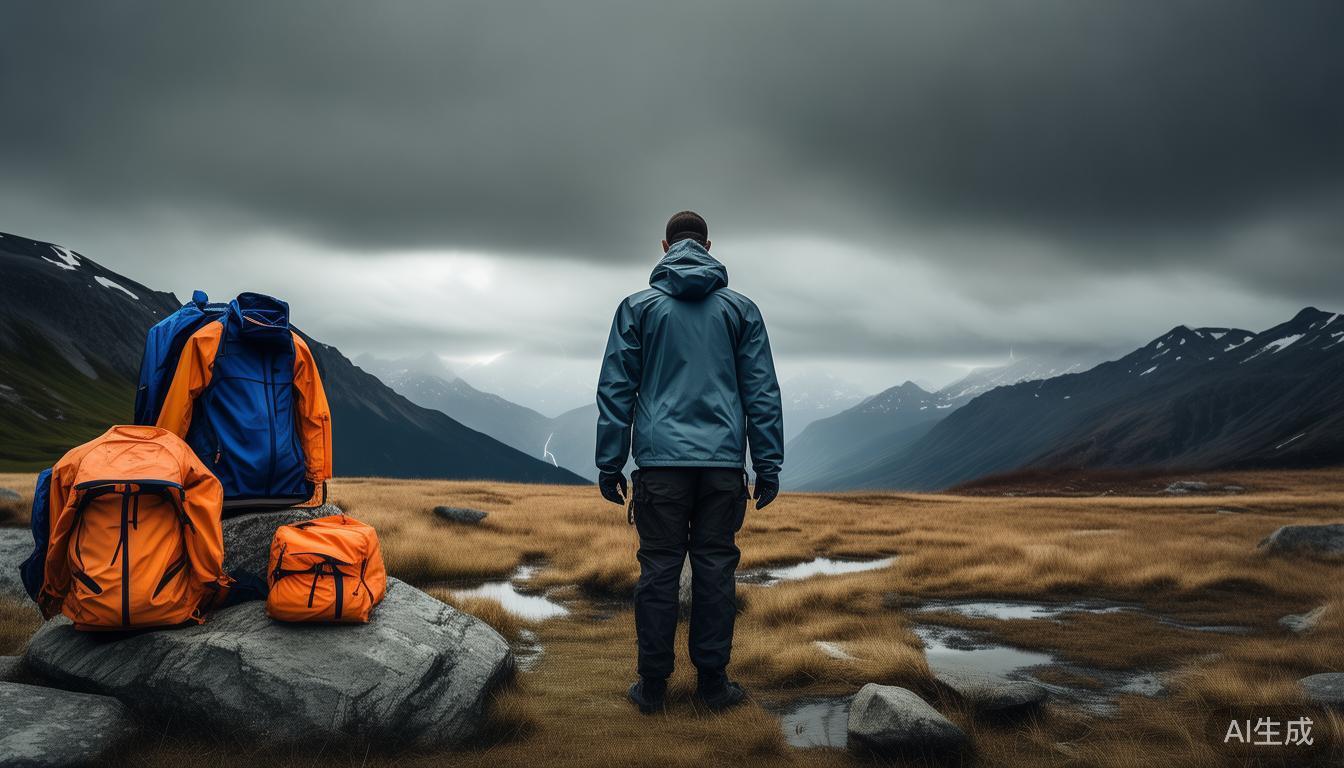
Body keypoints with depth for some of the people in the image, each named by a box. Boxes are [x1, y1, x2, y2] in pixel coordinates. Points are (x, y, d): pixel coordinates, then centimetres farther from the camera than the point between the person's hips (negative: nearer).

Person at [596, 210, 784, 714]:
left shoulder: (638, 307, 6)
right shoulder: (741, 309, 9)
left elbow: (616, 389, 2)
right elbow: (762, 391, 6)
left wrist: (610, 464, 6)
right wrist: (768, 465, 8)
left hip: (660, 463, -1)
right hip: (723, 463, 1)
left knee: (659, 570, 4)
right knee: (715, 569, 6)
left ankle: (652, 685, 10)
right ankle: (712, 681, 12)